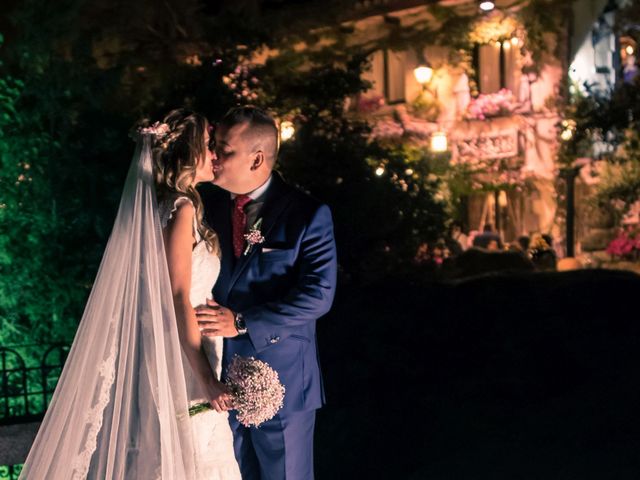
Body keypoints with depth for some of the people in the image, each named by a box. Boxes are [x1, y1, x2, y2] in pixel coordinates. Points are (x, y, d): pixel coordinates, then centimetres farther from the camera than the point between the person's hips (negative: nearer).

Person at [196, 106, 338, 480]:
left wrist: (242, 322, -23)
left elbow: (318, 293, -18)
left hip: (280, 381, -4)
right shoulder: (209, 203, 3)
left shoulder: (307, 214, -10)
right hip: (218, 378, 4)